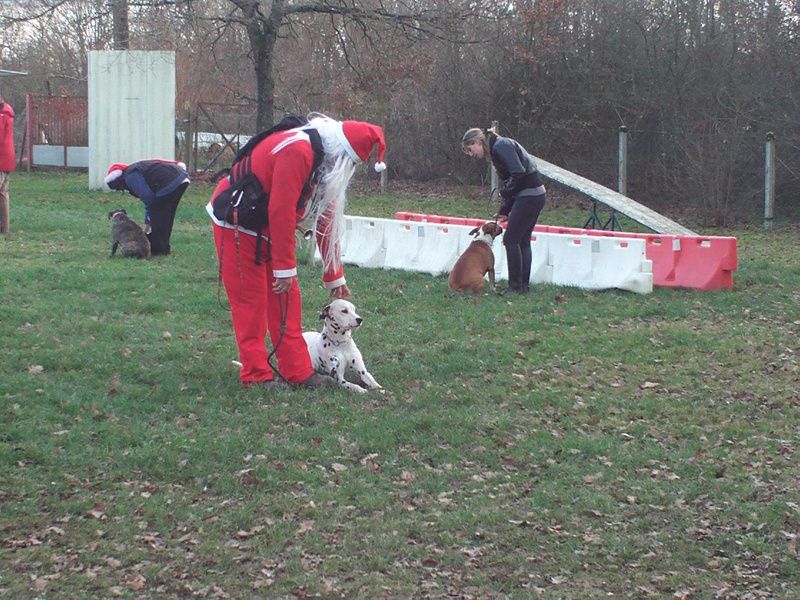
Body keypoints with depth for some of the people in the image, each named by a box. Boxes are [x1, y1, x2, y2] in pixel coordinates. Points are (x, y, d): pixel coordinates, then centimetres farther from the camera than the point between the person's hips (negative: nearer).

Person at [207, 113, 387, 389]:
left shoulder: (324, 162, 4)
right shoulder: (297, 151, -27)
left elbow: (326, 219, 11)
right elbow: (281, 211, -28)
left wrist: (335, 277, 15)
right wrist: (285, 267, -22)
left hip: (266, 228, 9)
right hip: (236, 223, -9)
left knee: (285, 298, 7)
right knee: (250, 299, -5)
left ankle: (298, 372, 10)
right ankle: (256, 374, 2)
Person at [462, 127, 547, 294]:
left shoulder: (500, 146, -13)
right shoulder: (499, 147, 17)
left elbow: (519, 172, -24)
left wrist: (505, 191, -9)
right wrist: (505, 211, 14)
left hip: (529, 196, -10)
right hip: (536, 194, 10)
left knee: (511, 240, -3)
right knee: (523, 241, 14)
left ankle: (515, 286, 3)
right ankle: (523, 285, 18)